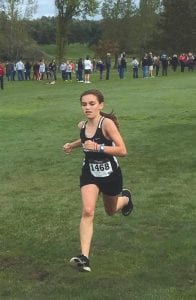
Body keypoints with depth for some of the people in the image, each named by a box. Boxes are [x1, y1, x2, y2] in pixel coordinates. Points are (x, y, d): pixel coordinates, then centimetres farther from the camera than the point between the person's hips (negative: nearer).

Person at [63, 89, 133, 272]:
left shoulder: (107, 123, -21)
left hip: (110, 174, -3)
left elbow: (122, 151, -25)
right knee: (88, 211, -19)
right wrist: (72, 145, 8)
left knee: (111, 211, 22)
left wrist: (98, 148, -32)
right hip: (89, 173, 3)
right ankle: (84, 257, -23)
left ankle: (125, 197, 58)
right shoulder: (82, 126, -3)